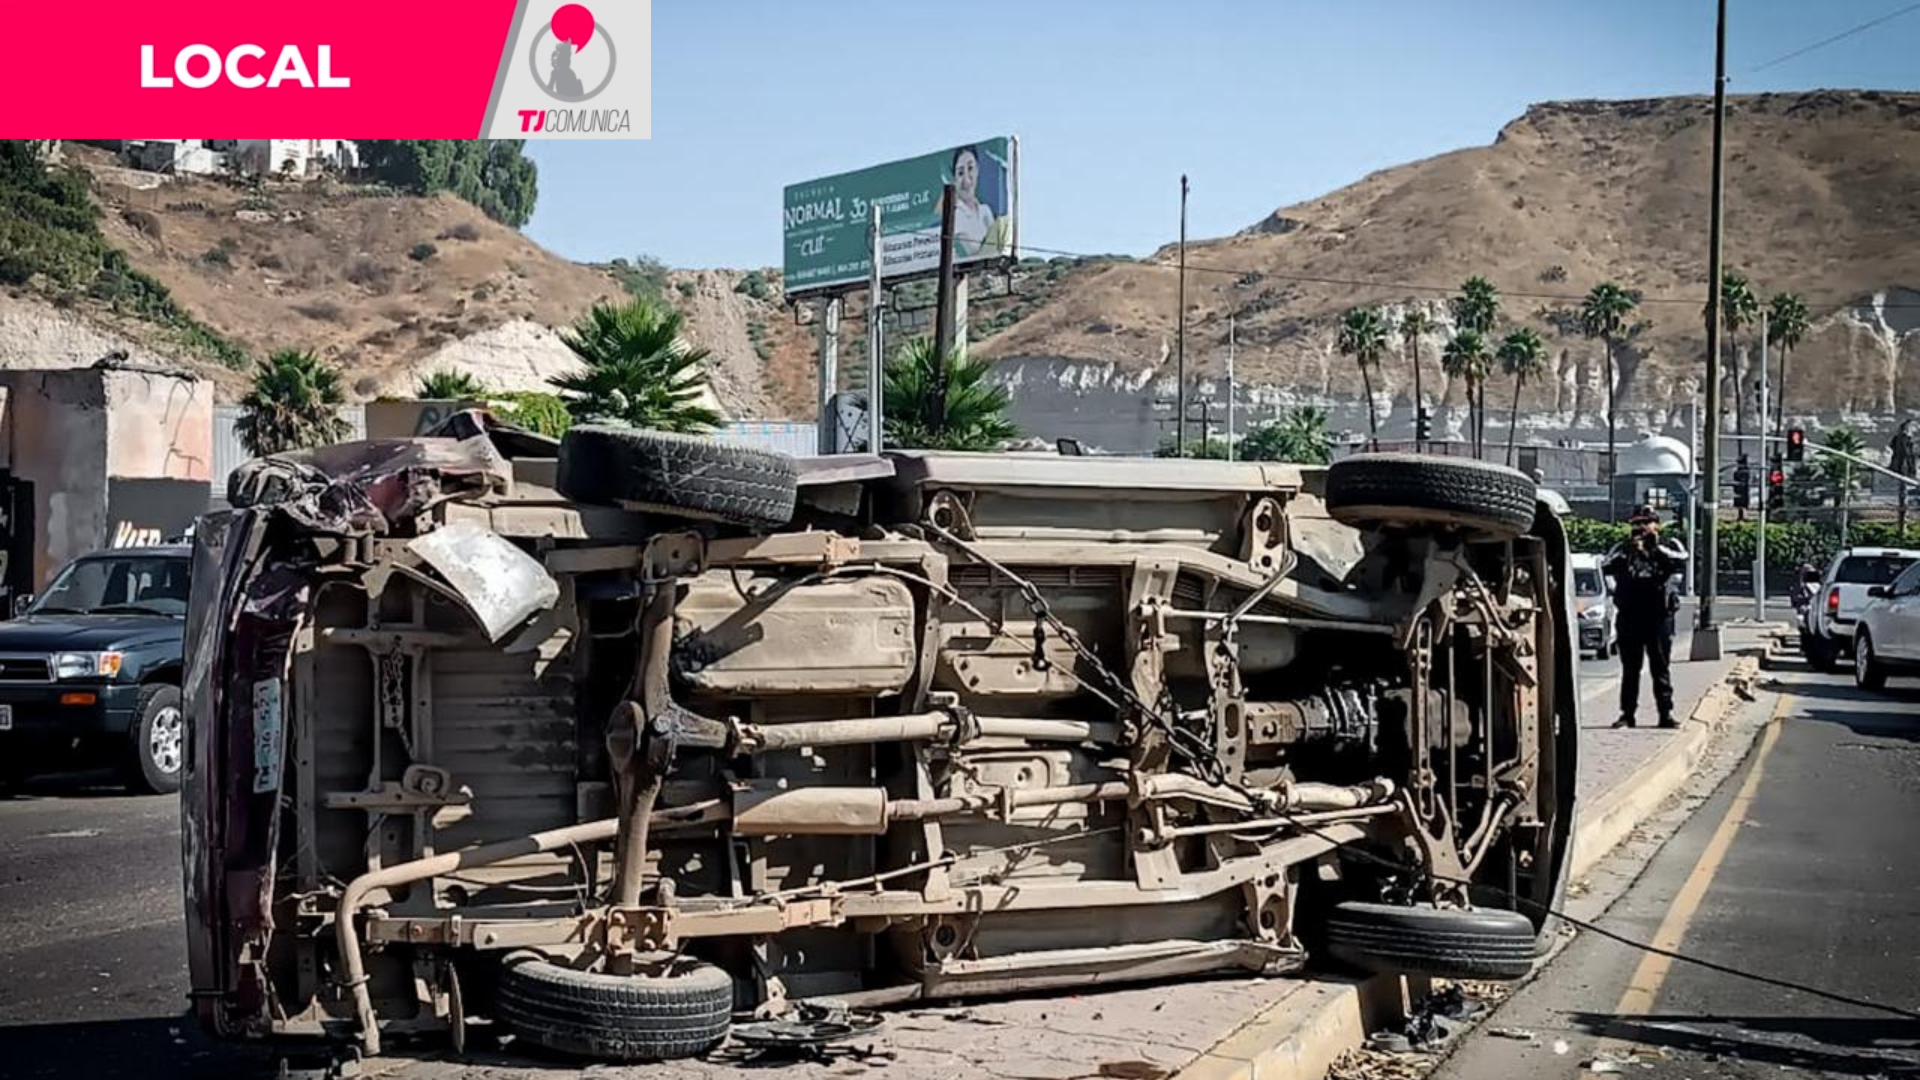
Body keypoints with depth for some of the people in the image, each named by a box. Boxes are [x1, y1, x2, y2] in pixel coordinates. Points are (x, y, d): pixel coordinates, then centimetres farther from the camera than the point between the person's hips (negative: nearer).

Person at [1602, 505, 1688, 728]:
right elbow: (1606, 568, -6)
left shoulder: (1668, 546, 8)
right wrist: (1628, 551, -18)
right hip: (1629, 616, 1)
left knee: (1661, 667, 1)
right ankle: (1627, 713, 7)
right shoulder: (1623, 548, 11)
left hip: (1659, 616, -1)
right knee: (1630, 668, 4)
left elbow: (1682, 561, -12)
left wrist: (1657, 548, -22)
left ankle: (1666, 712, 4)